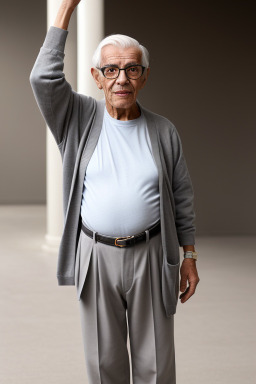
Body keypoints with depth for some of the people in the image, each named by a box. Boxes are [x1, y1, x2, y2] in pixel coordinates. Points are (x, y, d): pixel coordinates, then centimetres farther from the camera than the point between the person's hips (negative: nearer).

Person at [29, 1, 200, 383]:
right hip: (95, 255, 0)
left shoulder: (164, 131, 3)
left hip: (149, 255, 0)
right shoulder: (80, 119, 2)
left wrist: (189, 257, 6)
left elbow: (182, 198, 9)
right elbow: (44, 78, -15)